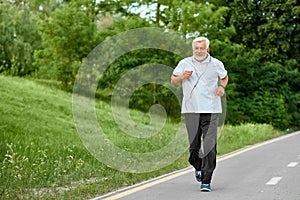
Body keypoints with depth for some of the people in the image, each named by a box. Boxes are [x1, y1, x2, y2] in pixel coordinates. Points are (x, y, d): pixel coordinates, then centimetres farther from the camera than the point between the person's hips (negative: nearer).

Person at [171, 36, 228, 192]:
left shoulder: (216, 64, 7)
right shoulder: (184, 63, 7)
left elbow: (224, 77, 25)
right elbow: (172, 81, 15)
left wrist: (222, 87, 3)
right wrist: (182, 77, -7)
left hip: (211, 110, -1)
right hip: (191, 110, 1)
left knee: (209, 146, -10)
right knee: (194, 145, 4)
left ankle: (206, 181, -6)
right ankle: (198, 168, 35)